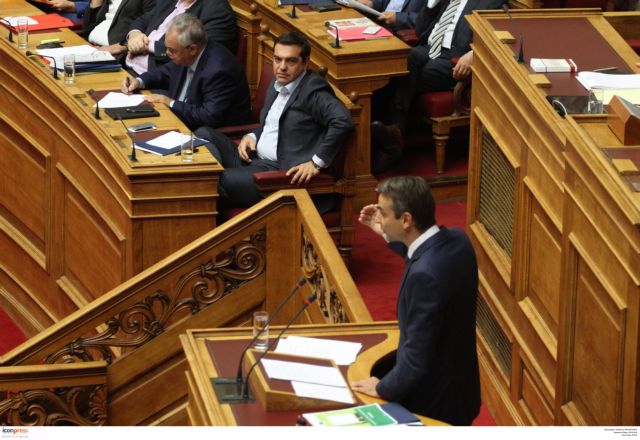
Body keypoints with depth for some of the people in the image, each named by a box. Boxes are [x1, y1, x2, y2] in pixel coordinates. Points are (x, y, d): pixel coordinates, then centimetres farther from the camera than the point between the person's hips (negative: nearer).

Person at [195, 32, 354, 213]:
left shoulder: (313, 89, -13)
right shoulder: (278, 85, 15)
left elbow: (343, 121, -27)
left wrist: (317, 163, -24)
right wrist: (252, 136, 7)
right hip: (253, 160, 10)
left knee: (219, 183, -27)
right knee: (204, 135, -1)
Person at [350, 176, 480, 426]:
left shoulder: (425, 274, -33)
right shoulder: (456, 240, -6)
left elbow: (417, 357, -28)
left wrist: (383, 388, -12)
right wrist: (389, 236, 13)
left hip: (434, 406, -8)